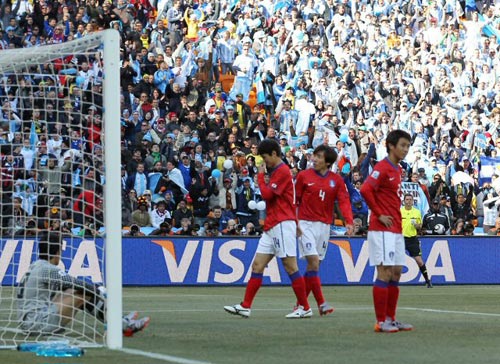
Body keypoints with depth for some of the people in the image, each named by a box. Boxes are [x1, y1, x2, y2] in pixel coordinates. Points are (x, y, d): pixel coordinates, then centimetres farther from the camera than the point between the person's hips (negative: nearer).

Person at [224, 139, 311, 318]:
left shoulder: (283, 171, -10)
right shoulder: (274, 171, 20)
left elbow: (267, 194, -14)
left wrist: (261, 176, -2)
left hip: (282, 224, -10)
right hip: (271, 226, 10)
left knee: (290, 266, -7)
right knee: (257, 265, 4)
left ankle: (305, 308, -2)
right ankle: (245, 307, 3)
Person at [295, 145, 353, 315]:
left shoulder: (336, 180, 4)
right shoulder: (304, 176, 0)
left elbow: (344, 201, -4)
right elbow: (295, 200, 3)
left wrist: (349, 222, -19)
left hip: (324, 225, 3)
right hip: (306, 224, -3)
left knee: (314, 265, 6)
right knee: (313, 261, -15)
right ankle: (321, 303, -16)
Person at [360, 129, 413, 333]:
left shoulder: (397, 169, 15)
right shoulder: (382, 168, -12)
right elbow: (365, 190, -24)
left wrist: (398, 218, 13)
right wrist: (380, 215, -17)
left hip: (396, 230, 9)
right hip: (382, 230, -9)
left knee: (396, 273, 10)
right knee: (385, 273, -8)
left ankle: (391, 319, 15)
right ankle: (381, 322, -6)